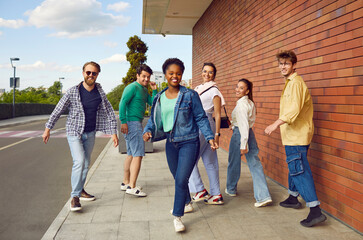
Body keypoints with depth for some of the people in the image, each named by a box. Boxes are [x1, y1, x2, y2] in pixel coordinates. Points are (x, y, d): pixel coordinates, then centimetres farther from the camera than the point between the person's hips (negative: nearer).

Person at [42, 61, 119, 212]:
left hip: (90, 133, 5)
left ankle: (80, 190, 30)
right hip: (74, 132, -4)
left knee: (86, 163, 13)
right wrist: (48, 129, -1)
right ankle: (74, 197, -11)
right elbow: (58, 110, -4)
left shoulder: (99, 92, -1)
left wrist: (113, 133, -2)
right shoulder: (73, 92, -12)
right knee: (79, 162, -19)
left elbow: (109, 112, 3)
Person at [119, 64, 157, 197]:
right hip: (132, 123, -10)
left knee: (131, 155, 15)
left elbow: (153, 103, 14)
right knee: (138, 155, -13)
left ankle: (125, 183, 24)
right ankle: (132, 187, -12)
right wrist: (123, 122, -24)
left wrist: (154, 89, 4)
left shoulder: (144, 90, 18)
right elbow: (122, 103, -19)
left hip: (137, 123, 10)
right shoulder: (132, 87, -11)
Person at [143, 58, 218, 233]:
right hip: (171, 143, 5)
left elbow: (201, 118, -3)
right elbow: (154, 118, 11)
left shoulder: (190, 95, -7)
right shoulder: (159, 98, 5)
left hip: (189, 143, -5)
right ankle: (187, 204, 44)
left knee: (181, 180, -11)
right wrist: (148, 130, -9)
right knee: (178, 179, 19)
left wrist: (209, 137, -9)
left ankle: (177, 217, 3)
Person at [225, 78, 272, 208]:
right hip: (250, 134, 8)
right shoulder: (250, 103, 12)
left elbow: (243, 124, -22)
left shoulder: (241, 104, -16)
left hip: (239, 134, -8)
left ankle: (231, 189, 33)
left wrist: (243, 144, -23)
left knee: (233, 163, 13)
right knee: (255, 164, 3)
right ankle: (264, 196, -3)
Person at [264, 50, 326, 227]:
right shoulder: (289, 83, 18)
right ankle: (293, 198, 37)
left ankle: (315, 211, -12)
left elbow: (294, 109, -28)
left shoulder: (296, 82, -15)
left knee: (299, 170, -13)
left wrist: (276, 124, -32)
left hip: (297, 135, -11)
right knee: (294, 168, 21)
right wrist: (281, 125, 27)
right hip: (292, 134, 11)